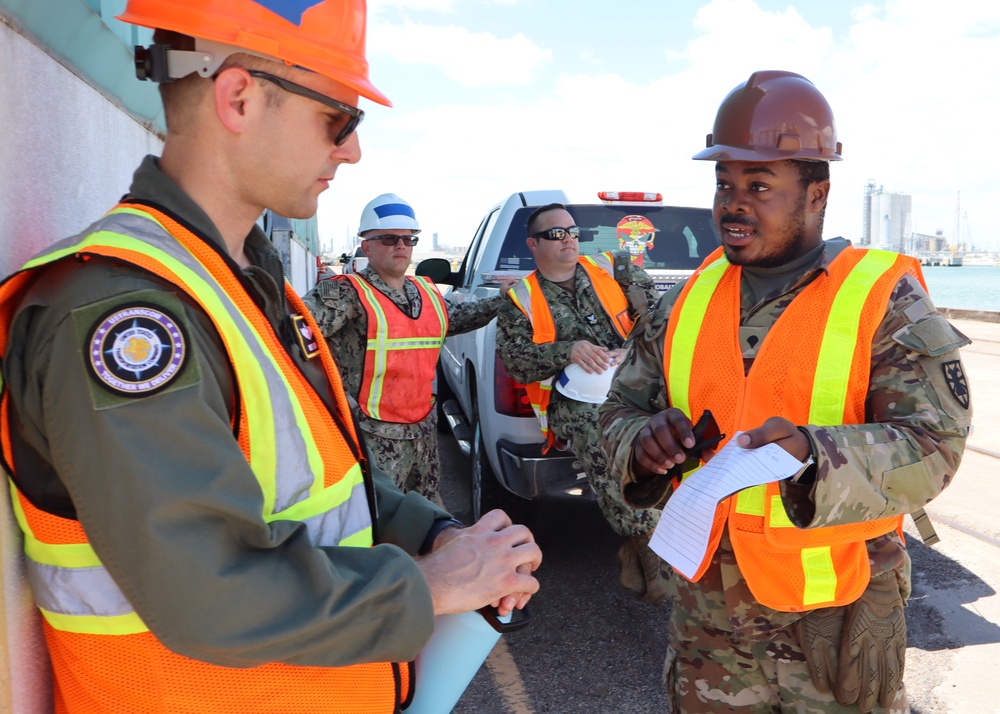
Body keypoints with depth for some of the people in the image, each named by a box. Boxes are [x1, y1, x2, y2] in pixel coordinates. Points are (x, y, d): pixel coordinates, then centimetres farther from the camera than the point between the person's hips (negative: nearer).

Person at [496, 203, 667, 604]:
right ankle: (653, 554, -21)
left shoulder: (614, 269, 17)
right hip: (573, 397, -1)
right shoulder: (521, 299, 14)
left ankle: (636, 550, -14)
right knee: (603, 444, -35)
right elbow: (513, 360, 3)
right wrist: (568, 351, -11)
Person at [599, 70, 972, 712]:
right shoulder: (686, 302, 2)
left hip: (834, 613, -3)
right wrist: (644, 441, -17)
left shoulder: (885, 299, -10)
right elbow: (622, 410, 6)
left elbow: (933, 445, -17)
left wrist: (813, 454, -34)